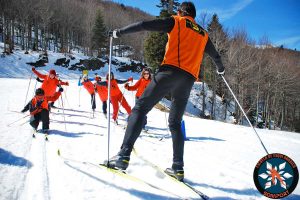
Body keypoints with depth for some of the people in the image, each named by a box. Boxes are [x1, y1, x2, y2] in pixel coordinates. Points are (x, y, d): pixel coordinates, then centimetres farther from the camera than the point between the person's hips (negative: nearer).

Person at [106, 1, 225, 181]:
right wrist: (221, 69, 62)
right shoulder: (203, 34, 27)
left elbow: (145, 25, 4)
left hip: (170, 71, -5)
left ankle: (124, 155, -19)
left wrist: (119, 32, 13)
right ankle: (178, 168, 10)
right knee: (175, 123, 15)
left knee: (140, 108, -6)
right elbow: (215, 55, 41)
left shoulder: (176, 22, 13)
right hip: (189, 79, 5)